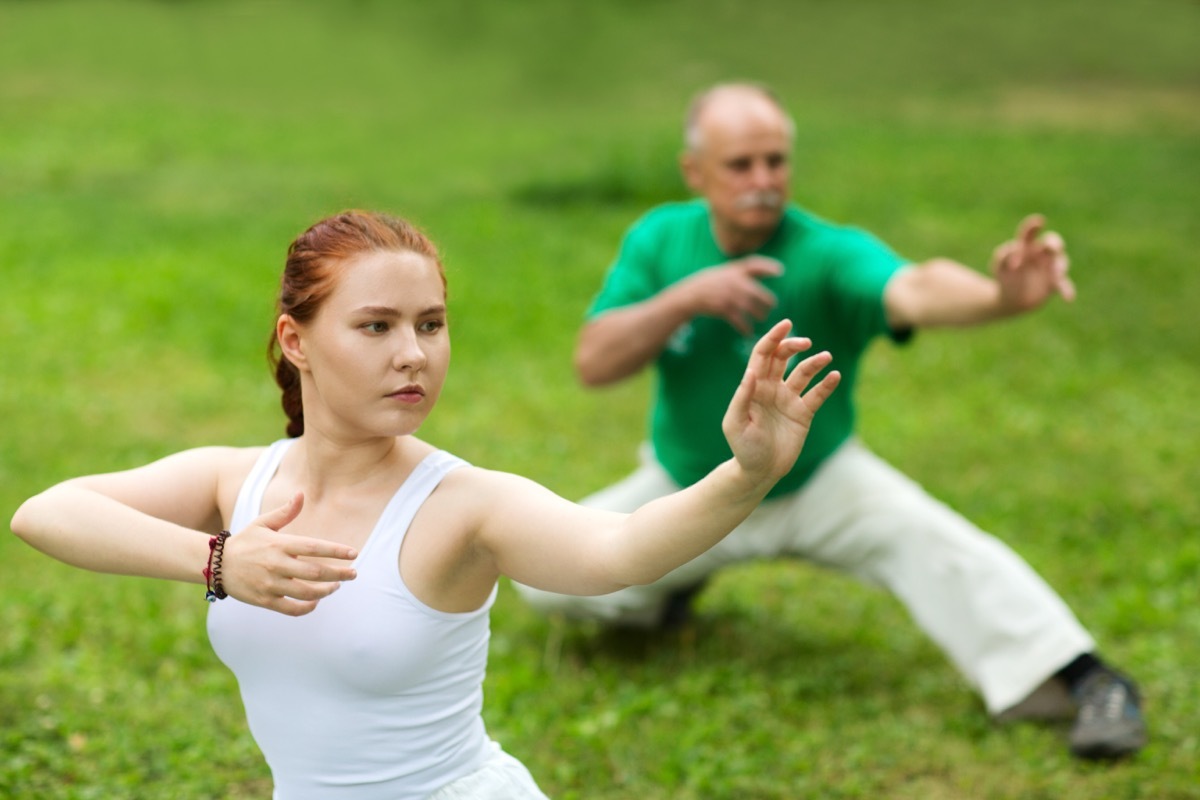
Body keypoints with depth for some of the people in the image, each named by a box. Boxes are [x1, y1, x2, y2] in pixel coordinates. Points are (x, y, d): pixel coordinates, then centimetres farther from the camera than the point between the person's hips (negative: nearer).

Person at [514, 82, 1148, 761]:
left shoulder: (830, 254, -25)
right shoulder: (660, 240, -13)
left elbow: (915, 290, -47)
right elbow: (593, 364, -19)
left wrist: (1001, 296, -70)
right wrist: (687, 297, -34)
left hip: (817, 483, -3)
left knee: (927, 538, -28)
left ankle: (1081, 679, -19)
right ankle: (672, 582, 22)